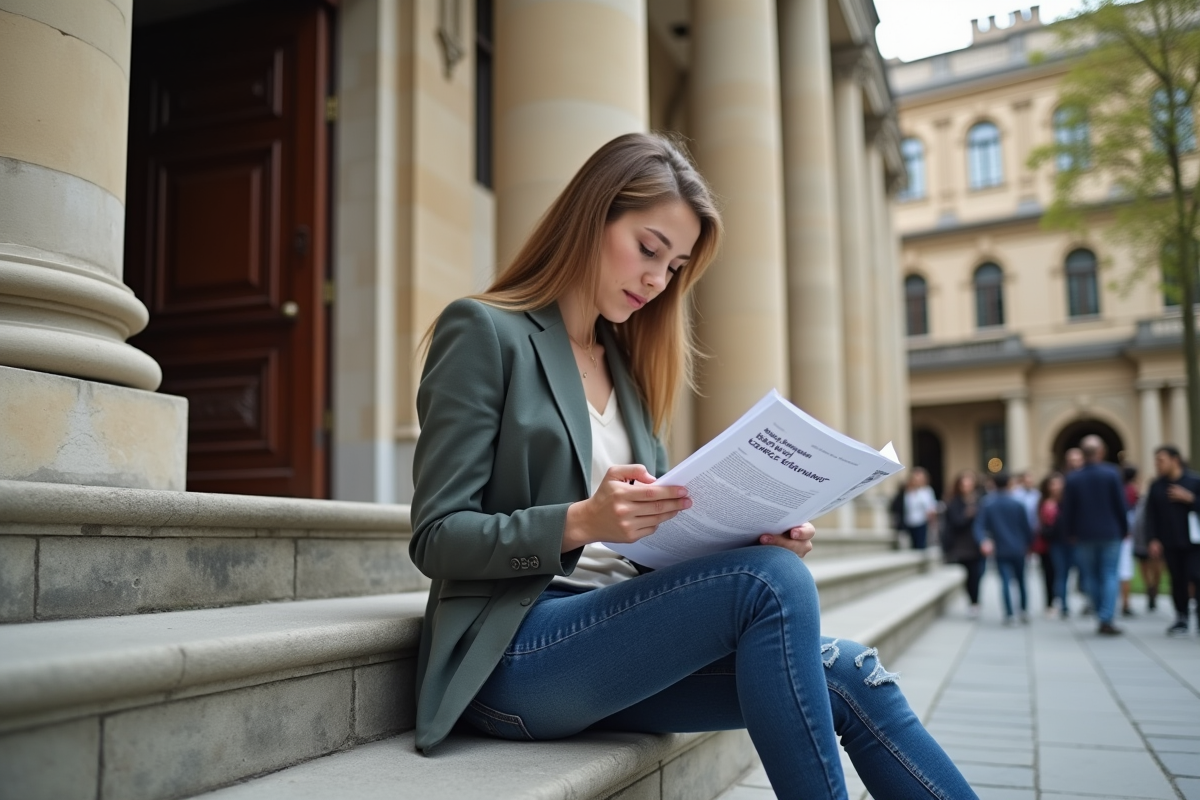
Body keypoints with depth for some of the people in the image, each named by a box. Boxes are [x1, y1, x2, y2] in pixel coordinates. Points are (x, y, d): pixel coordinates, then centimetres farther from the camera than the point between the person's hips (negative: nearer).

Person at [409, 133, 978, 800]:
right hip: (515, 655, -6)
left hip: (614, 630, 6)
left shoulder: (624, 365, 17)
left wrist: (750, 535, -6)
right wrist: (578, 522, -25)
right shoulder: (484, 331, -4)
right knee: (771, 583, -27)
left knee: (846, 673, -14)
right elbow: (436, 538, -9)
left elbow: (657, 533, 15)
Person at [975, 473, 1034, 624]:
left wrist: (983, 540, -20)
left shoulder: (987, 506, 0)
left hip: (1000, 550, 0)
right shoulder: (1018, 504, -1)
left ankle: (1009, 614, -10)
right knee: (1021, 580, 14)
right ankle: (1024, 611, 13)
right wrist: (1029, 543, 13)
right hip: (1018, 549, 0)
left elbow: (979, 526, -11)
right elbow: (1026, 527, 1)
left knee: (1005, 581, -2)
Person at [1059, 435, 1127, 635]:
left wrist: (1070, 532, 11)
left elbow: (1068, 510, 0)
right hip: (1110, 534, -1)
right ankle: (1106, 620, -8)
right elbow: (1121, 505, -4)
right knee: (1109, 575, 0)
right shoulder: (1111, 474, -6)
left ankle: (1100, 617, 16)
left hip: (1085, 535, 1)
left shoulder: (1072, 478, -3)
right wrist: (1124, 529, 6)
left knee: (1091, 576, 11)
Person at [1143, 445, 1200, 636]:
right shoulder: (1156, 486, 5)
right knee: (1177, 580, 6)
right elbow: (1151, 515, 5)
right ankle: (1181, 619, 14)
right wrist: (1153, 539, -2)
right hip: (1170, 544, 3)